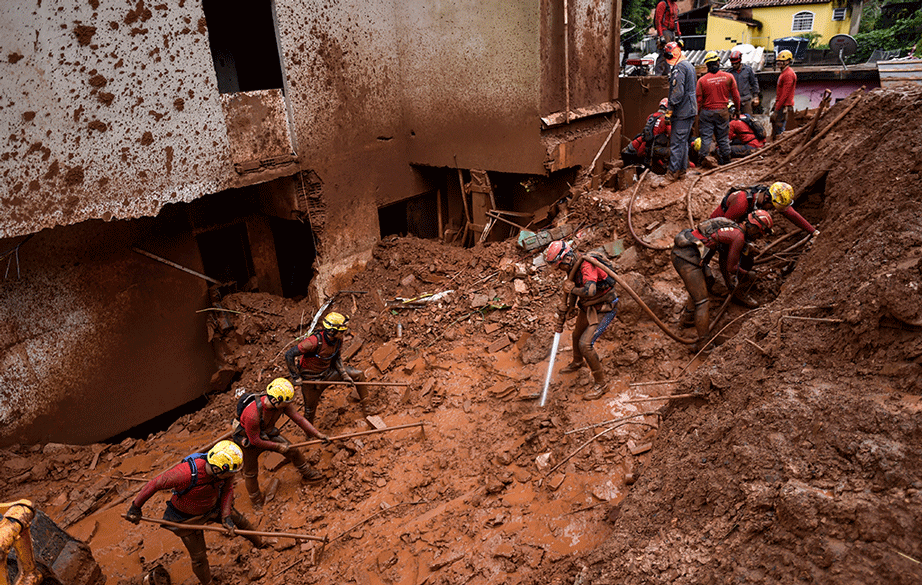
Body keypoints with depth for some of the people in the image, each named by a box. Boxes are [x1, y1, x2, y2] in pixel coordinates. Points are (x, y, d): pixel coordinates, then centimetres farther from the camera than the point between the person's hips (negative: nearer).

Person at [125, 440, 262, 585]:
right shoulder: (186, 473, -45)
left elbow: (227, 489, -9)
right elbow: (154, 484, -31)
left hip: (213, 505, 5)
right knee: (199, 557, 10)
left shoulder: (225, 467, -29)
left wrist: (226, 516, -15)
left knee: (239, 521, 19)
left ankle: (259, 543, 49)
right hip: (188, 516, -4)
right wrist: (135, 508, -17)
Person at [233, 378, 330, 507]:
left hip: (267, 434, 5)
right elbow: (255, 440, -29)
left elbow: (298, 418, -17)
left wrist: (318, 434, -19)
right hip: (248, 441, -5)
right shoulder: (252, 414, -43)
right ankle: (256, 501, 38)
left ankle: (307, 473, 33)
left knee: (293, 451, 7)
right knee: (251, 473, 13)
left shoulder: (282, 403, -27)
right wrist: (277, 446, -19)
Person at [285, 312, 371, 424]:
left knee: (359, 374, 2)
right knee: (310, 410, 11)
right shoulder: (315, 341, -36)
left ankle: (365, 405, 17)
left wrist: (344, 375, -6)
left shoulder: (338, 339, -15)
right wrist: (295, 377, -23)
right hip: (312, 379, -6)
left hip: (328, 371, 6)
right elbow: (289, 355, -30)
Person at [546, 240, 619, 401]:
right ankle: (577, 362, 59)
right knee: (577, 335, 27)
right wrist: (564, 308, 9)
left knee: (585, 344, -16)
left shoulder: (587, 266, -32)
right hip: (588, 307, 10)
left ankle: (600, 383, -1)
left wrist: (573, 289, -30)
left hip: (603, 310, -10)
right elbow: (572, 291, 13)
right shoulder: (573, 267, -1)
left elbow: (590, 291, -48)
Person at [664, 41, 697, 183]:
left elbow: (677, 90, -22)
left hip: (682, 112, -10)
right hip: (690, 110, 10)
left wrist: (670, 108, -16)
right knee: (683, 141, 15)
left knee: (676, 142, -8)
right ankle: (682, 170, 20)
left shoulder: (679, 68, -14)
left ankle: (673, 172, -8)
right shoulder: (689, 65, 19)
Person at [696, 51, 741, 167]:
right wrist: (737, 109, 17)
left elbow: (699, 100, -4)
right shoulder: (728, 77, -2)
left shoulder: (702, 80, -7)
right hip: (723, 112, 2)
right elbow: (735, 96, 4)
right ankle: (725, 159, 21)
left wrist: (698, 114, 8)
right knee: (723, 137, 12)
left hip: (706, 112, -2)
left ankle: (703, 158, 1)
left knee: (706, 136, 3)